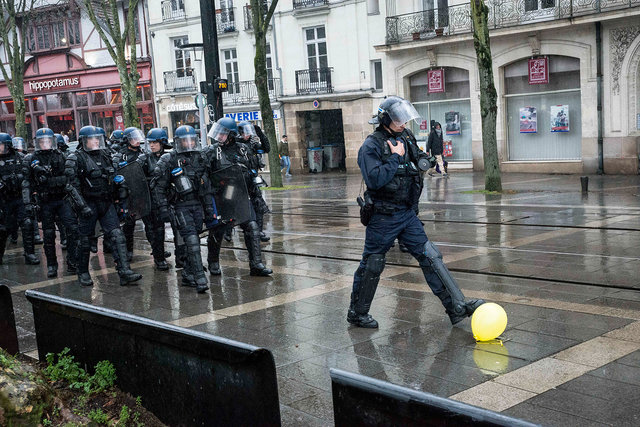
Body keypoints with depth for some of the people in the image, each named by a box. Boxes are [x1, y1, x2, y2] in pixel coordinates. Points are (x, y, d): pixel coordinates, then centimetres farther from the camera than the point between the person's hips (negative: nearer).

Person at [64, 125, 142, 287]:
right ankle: (83, 273, 24)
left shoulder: (104, 155, 11)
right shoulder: (76, 159, -7)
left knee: (117, 236, -6)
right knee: (85, 240, 7)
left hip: (107, 203, 5)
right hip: (89, 204, -5)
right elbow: (73, 186, -13)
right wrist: (82, 206, -20)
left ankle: (125, 273, -9)